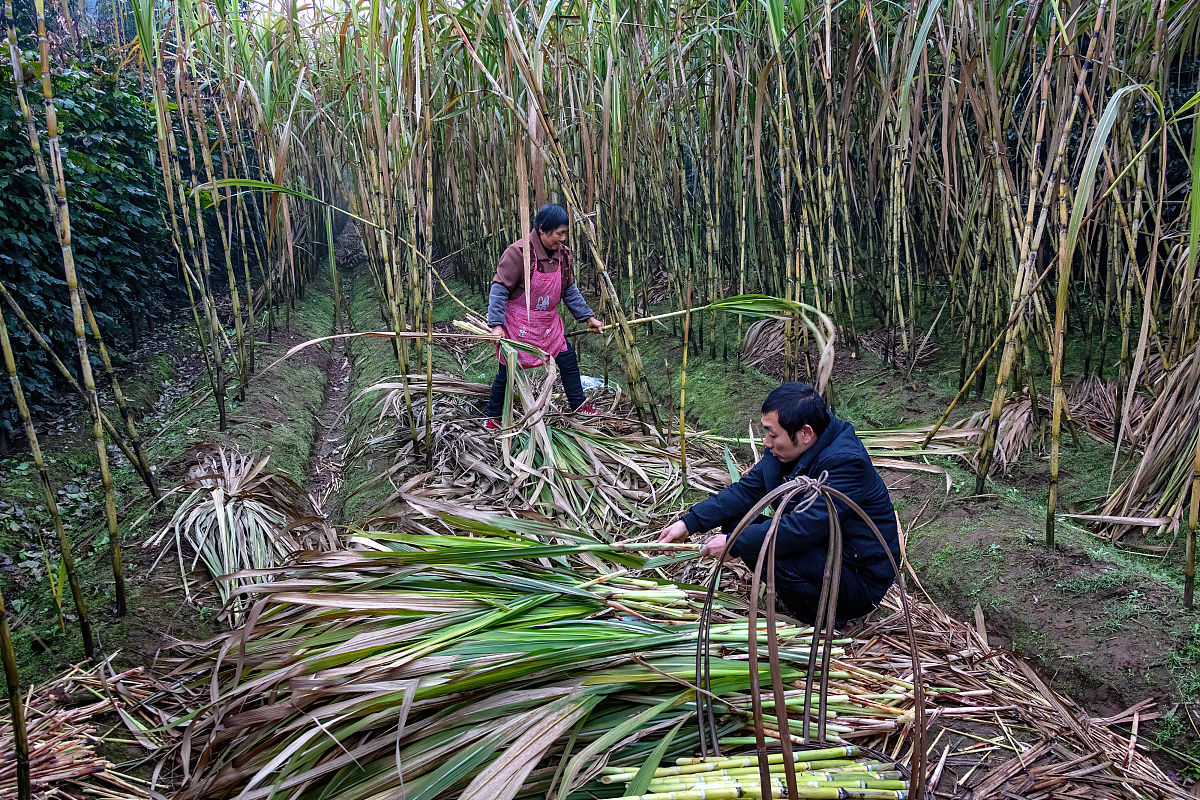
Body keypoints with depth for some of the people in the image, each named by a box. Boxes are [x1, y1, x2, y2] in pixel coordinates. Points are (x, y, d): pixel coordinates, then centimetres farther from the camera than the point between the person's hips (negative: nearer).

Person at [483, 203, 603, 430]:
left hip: (549, 323, 6)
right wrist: (496, 325, -25)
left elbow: (569, 290, 12)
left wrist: (589, 317, 11)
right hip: (518, 325, -6)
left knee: (568, 361, 8)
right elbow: (499, 289, -19)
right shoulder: (519, 252, -21)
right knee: (507, 373, 2)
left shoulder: (562, 253, 0)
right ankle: (493, 419, 19)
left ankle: (579, 407, 27)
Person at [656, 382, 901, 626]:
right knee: (734, 520, -1)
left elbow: (802, 528, -35)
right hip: (819, 547, 8)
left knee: (768, 550, -31)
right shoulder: (787, 448, -4)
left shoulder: (846, 463, -30)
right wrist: (689, 523, -5)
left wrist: (733, 543, -27)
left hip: (860, 584, -8)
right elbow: (747, 489, 3)